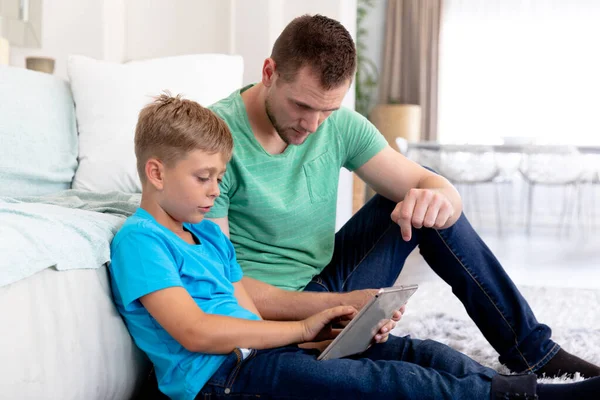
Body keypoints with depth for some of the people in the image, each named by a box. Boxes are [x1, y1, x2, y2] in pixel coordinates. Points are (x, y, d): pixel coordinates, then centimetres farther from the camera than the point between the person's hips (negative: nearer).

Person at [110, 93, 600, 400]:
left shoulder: (210, 235, 23)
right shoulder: (138, 239, -7)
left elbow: (250, 320, 15)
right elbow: (195, 332, -18)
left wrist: (330, 333, -2)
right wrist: (302, 329, -12)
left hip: (256, 353, 9)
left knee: (407, 351, -6)